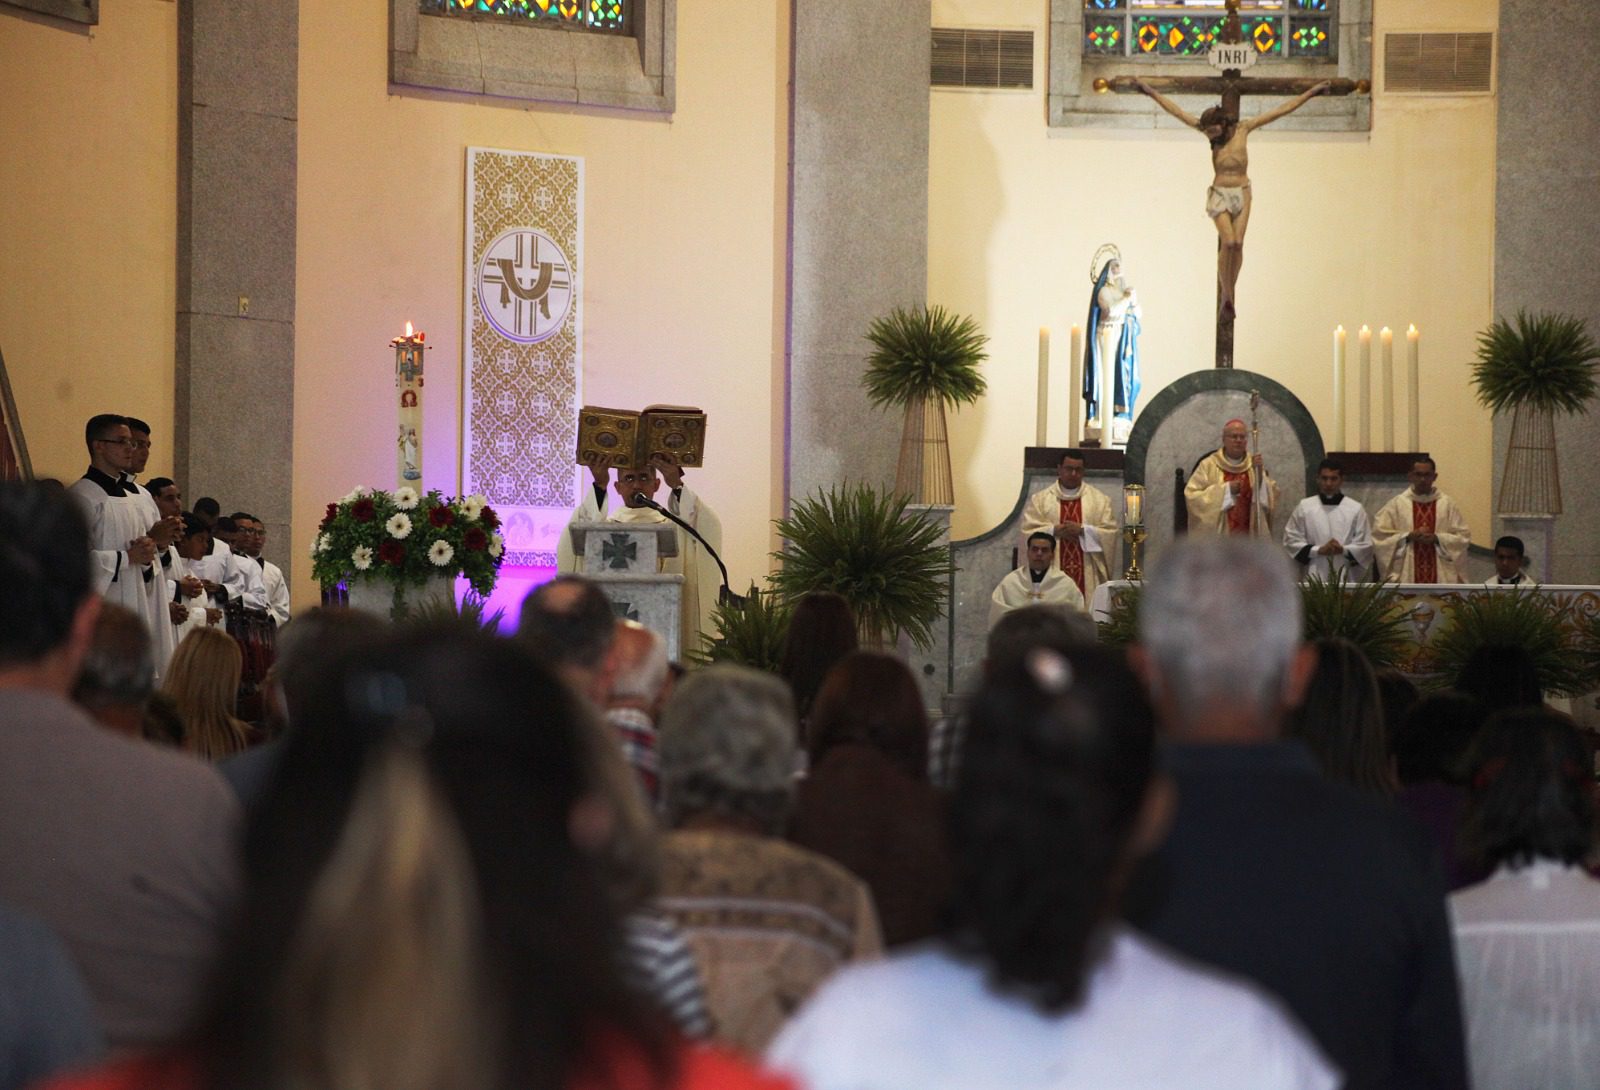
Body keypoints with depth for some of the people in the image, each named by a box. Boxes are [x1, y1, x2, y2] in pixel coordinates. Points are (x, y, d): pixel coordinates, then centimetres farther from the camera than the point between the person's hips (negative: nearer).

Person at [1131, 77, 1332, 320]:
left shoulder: (1244, 128, -1)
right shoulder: (1208, 131, -1)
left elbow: (1283, 109, 2)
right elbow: (1177, 111, 1)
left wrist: (1311, 93, 4)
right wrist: (1152, 93, 1)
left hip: (1242, 192, 1)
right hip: (1220, 193, -1)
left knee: (1238, 243, -7)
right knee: (1228, 241, -16)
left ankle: (1229, 294, 3)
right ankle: (1226, 295, -7)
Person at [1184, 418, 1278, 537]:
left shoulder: (1255, 465, 10)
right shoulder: (1209, 465, -1)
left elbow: (1272, 497, 2)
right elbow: (1192, 495, -9)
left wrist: (1260, 474, -14)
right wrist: (1226, 489, -14)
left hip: (1249, 538, 3)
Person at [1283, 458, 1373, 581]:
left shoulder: (1356, 509, 6)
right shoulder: (1303, 507, 7)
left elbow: (1365, 546, 5)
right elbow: (1291, 541, 5)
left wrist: (1343, 550, -13)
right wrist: (1319, 550, -9)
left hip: (1345, 579, 0)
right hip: (1313, 579, 0)